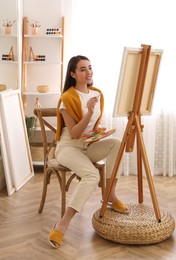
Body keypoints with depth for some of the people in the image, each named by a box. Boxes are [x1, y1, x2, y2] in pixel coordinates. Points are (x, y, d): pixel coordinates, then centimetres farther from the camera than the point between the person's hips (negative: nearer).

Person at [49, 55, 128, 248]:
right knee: (92, 175, -32)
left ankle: (111, 196, -11)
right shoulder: (67, 98, -15)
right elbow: (74, 134, -18)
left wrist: (99, 130, -7)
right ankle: (62, 224, -30)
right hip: (68, 147, -6)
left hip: (89, 146, 6)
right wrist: (89, 112, -29)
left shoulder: (97, 94, 5)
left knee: (115, 143, -22)